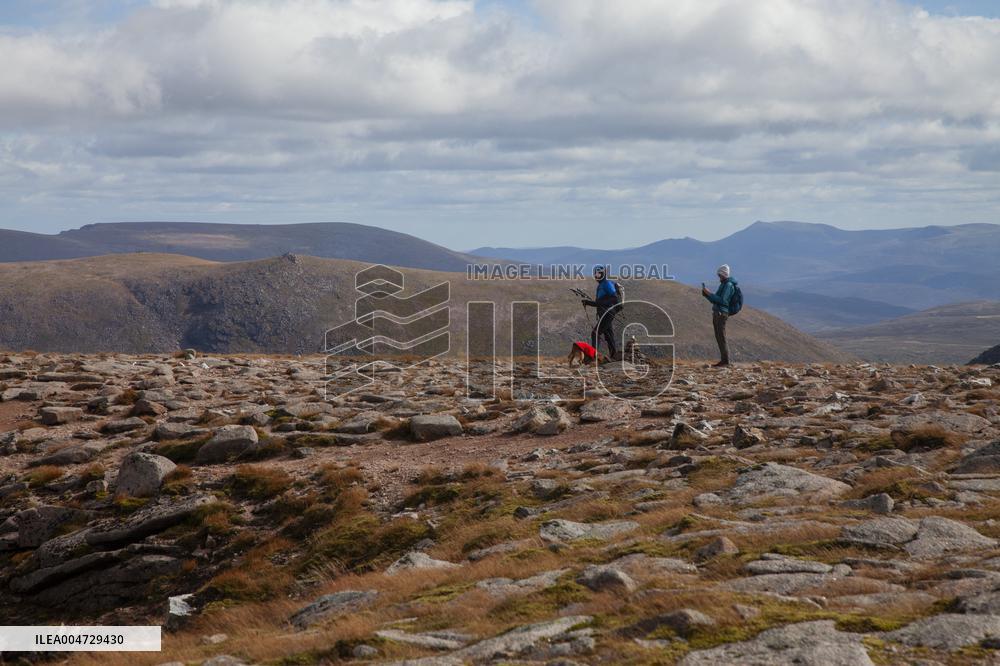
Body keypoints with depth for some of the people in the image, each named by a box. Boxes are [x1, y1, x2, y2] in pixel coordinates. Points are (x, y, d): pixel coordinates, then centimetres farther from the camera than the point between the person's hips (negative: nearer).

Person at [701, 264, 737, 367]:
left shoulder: (728, 285, -10)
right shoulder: (723, 285, 21)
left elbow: (722, 300, -20)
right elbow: (715, 301, 21)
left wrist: (709, 293, -18)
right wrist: (706, 295, 6)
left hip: (721, 314, -10)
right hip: (716, 314, 10)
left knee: (721, 338, -11)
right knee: (719, 338, 8)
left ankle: (725, 361, -11)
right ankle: (723, 360, 10)